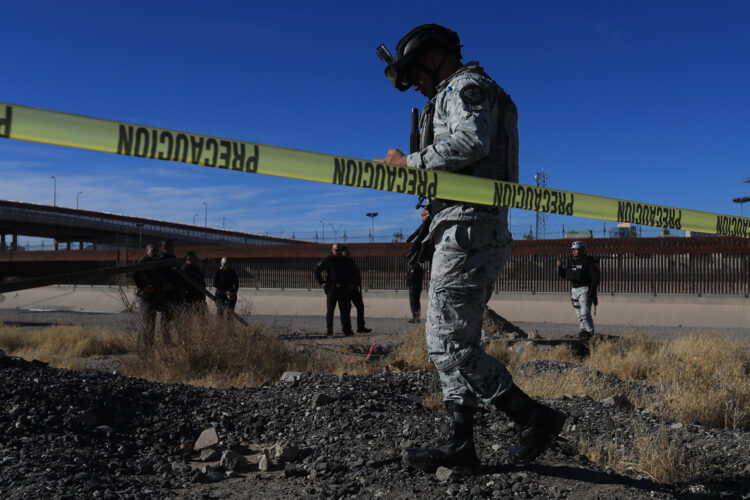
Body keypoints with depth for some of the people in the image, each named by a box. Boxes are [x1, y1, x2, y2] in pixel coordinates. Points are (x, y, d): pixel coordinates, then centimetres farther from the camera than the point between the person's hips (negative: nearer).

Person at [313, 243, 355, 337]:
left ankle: (347, 330, 15)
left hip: (344, 289, 4)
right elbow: (316, 271, 1)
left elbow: (351, 272, 26)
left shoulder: (345, 261, 14)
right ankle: (329, 331, -1)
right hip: (332, 288, -4)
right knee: (330, 310, -5)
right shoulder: (327, 260, 1)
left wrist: (351, 283, 13)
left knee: (345, 310, 7)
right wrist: (322, 282, -6)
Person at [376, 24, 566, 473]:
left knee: (448, 344, -11)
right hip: (482, 233, 11)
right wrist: (438, 205, 17)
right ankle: (460, 445, 12)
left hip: (467, 232, -11)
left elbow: (471, 142, -21)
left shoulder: (467, 84, 0)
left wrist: (410, 162, -13)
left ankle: (536, 418, -5)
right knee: (459, 344, 9)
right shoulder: (460, 94, 30)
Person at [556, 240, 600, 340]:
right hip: (574, 290, 7)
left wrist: (592, 290, -16)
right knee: (579, 314, 9)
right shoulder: (570, 262, 14)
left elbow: (595, 277, -9)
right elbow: (563, 275, 16)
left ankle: (590, 332, -7)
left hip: (585, 289, -7)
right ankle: (582, 330, 17)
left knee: (585, 313, -13)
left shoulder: (588, 261, -6)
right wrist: (560, 267, -3)